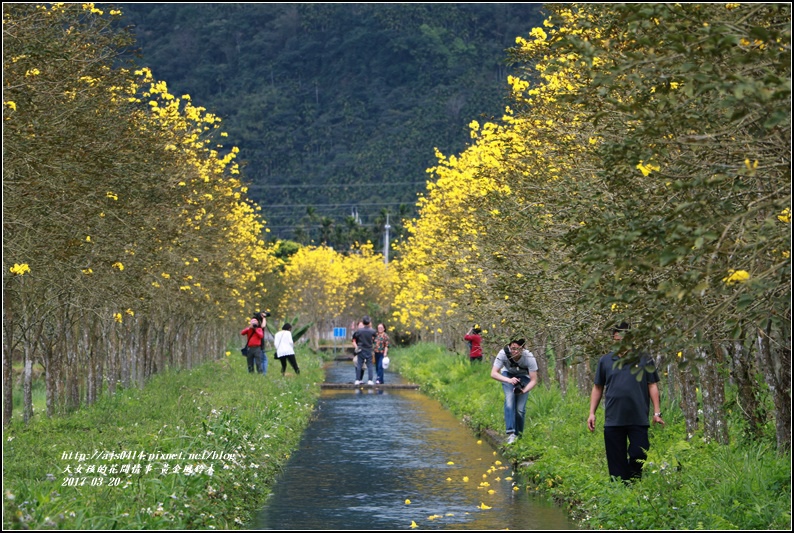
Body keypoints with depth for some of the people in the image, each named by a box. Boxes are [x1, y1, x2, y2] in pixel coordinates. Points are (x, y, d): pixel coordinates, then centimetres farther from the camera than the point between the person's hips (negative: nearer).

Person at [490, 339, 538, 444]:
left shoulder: (529, 357, -34)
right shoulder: (503, 353, -32)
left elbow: (534, 380, -28)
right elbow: (493, 373, -33)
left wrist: (524, 390, -46)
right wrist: (509, 380, -48)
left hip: (524, 377, -1)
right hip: (508, 374, 1)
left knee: (520, 408, -12)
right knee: (509, 399, -25)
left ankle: (518, 435, 9)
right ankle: (511, 433, -30)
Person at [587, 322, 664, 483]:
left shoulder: (644, 359, 4)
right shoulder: (605, 360, 9)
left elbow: (652, 386, 5)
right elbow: (598, 388, 14)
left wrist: (657, 412, 0)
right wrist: (592, 413, 8)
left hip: (639, 419, -2)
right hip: (613, 420, 2)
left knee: (639, 455, -3)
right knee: (616, 463, 4)